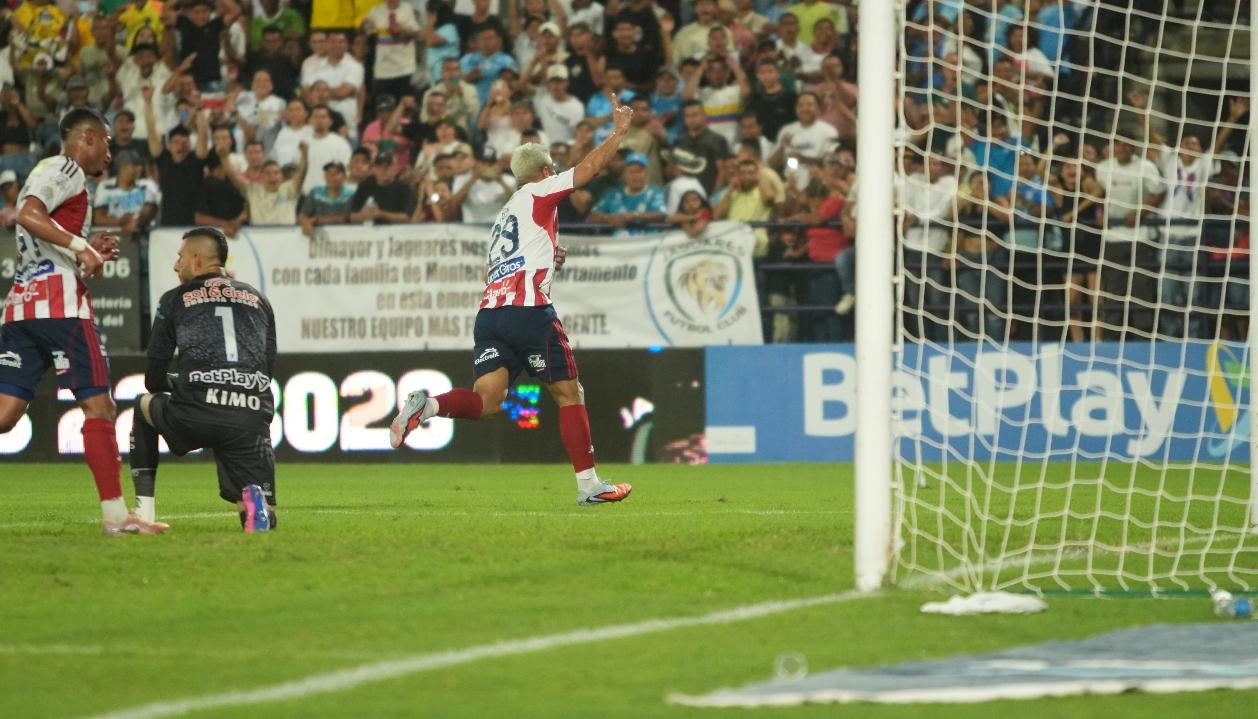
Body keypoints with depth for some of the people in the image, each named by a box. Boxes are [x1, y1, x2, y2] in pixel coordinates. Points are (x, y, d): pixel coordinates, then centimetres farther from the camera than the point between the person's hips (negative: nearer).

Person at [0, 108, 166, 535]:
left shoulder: (46, 172, 27)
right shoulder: (65, 169, -2)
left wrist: (87, 253, 22)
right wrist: (80, 247, -16)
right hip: (59, 301, -9)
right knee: (98, 406, -3)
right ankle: (114, 514, -3)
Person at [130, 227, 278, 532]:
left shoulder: (175, 300, 15)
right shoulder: (259, 300, 24)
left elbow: (154, 379, 17)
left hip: (195, 416, -1)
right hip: (253, 420, 1)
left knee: (145, 405, 34)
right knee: (261, 519, 13)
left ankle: (144, 509, 25)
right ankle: (254, 500, -25)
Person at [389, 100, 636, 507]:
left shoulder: (504, 217, 29)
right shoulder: (538, 193, 8)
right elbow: (592, 167, 7)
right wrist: (619, 131, 21)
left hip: (490, 311, 6)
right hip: (530, 309, -6)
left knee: (485, 401, -8)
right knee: (570, 394, 4)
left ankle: (426, 406, -34)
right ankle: (589, 485, 5)